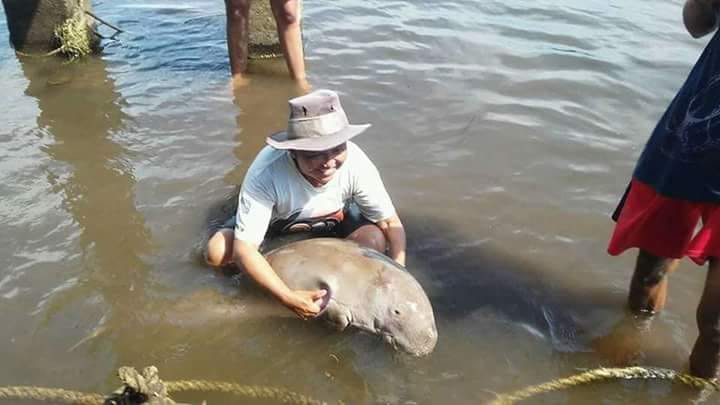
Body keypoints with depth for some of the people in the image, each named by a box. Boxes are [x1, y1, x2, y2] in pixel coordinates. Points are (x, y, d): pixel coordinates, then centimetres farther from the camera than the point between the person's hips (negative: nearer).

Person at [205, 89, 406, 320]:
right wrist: (288, 298, -47)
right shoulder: (266, 173, -40)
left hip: (334, 221, 1)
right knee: (216, 251, -22)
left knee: (375, 240, -27)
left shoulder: (357, 164, -33)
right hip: (276, 223, -1)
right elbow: (244, 249, -38)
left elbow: (391, 223, -21)